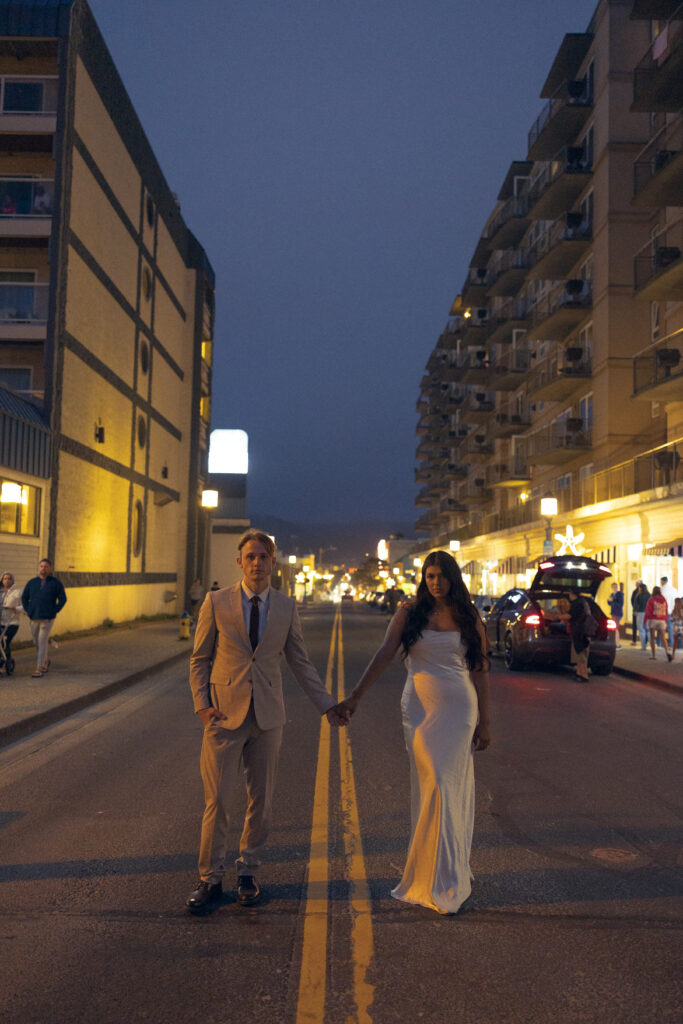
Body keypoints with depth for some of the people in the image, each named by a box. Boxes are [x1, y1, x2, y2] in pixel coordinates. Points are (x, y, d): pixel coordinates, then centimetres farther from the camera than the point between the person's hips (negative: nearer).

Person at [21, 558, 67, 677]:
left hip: (47, 619, -4)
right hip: (34, 618, 4)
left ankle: (39, 668, -6)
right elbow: (24, 597, 17)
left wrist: (54, 611, -7)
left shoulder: (56, 582, 0)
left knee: (42, 642, -9)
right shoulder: (32, 582, 8)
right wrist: (28, 611, 6)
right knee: (36, 643, 12)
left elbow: (63, 599, 0)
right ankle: (46, 660, 35)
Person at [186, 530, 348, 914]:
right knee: (218, 801, 0)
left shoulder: (287, 607, 4)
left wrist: (328, 706, 6)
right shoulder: (216, 602, -1)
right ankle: (211, 879, 17)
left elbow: (301, 662, 10)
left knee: (262, 800, 9)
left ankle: (248, 872, 27)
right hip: (225, 713, -2)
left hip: (268, 715, 2)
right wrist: (202, 704, -7)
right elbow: (200, 658, 4)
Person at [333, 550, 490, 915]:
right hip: (419, 707, 0)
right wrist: (354, 697, -7)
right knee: (431, 786, 0)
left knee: (446, 786, -5)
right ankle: (447, 874, 16)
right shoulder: (409, 612, 3)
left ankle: (442, 878, 8)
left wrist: (483, 722, 7)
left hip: (458, 707, 0)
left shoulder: (468, 618, 5)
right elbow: (384, 656, -1)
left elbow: (479, 671, 8)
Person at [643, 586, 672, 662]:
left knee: (652, 638, 8)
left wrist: (644, 622, -1)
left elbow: (647, 612, -7)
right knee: (663, 638, 1)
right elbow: (666, 612, 12)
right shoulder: (664, 600, 7)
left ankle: (653, 654, 6)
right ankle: (667, 651, -22)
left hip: (653, 620, -3)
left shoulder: (651, 600, -5)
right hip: (662, 621, 3)